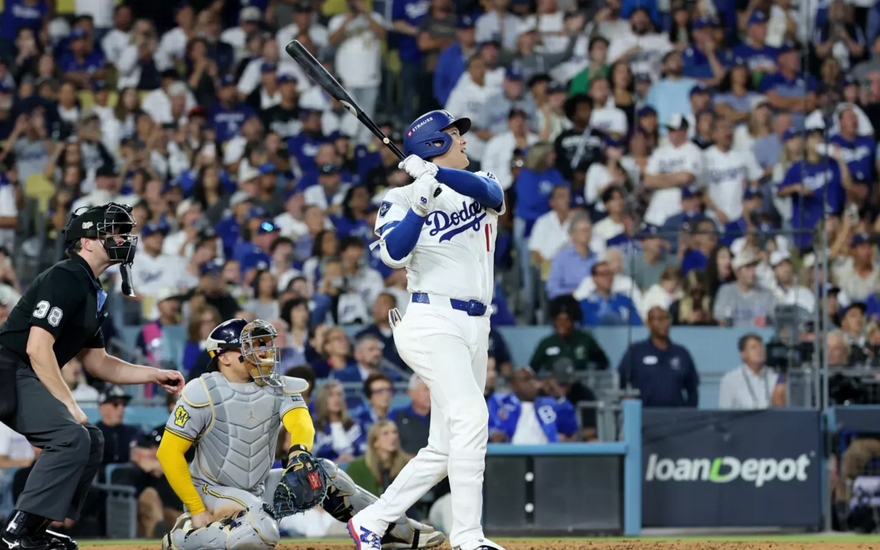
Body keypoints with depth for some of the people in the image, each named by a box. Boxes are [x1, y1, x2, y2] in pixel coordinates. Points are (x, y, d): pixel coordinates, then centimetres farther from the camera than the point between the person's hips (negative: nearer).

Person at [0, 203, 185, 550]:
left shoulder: (93, 293, 18)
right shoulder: (65, 279, -14)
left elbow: (97, 362, 23)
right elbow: (38, 348, -21)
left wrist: (155, 375, 15)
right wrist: (69, 404, -18)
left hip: (30, 381, 11)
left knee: (92, 441, 14)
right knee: (71, 437, -24)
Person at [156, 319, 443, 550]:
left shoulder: (279, 389, -2)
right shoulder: (203, 393, -16)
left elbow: (300, 422, -20)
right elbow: (169, 452, -17)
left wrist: (299, 449, -45)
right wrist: (197, 511, -21)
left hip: (257, 488, 6)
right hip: (213, 489, -6)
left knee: (323, 473, -1)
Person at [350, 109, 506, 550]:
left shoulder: (478, 187, 16)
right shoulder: (401, 199, 3)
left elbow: (487, 190, -10)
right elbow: (394, 254, -14)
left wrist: (434, 172, -24)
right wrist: (420, 203, -25)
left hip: (475, 327, 7)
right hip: (432, 320, -7)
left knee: (445, 447, 6)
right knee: (470, 414, -24)